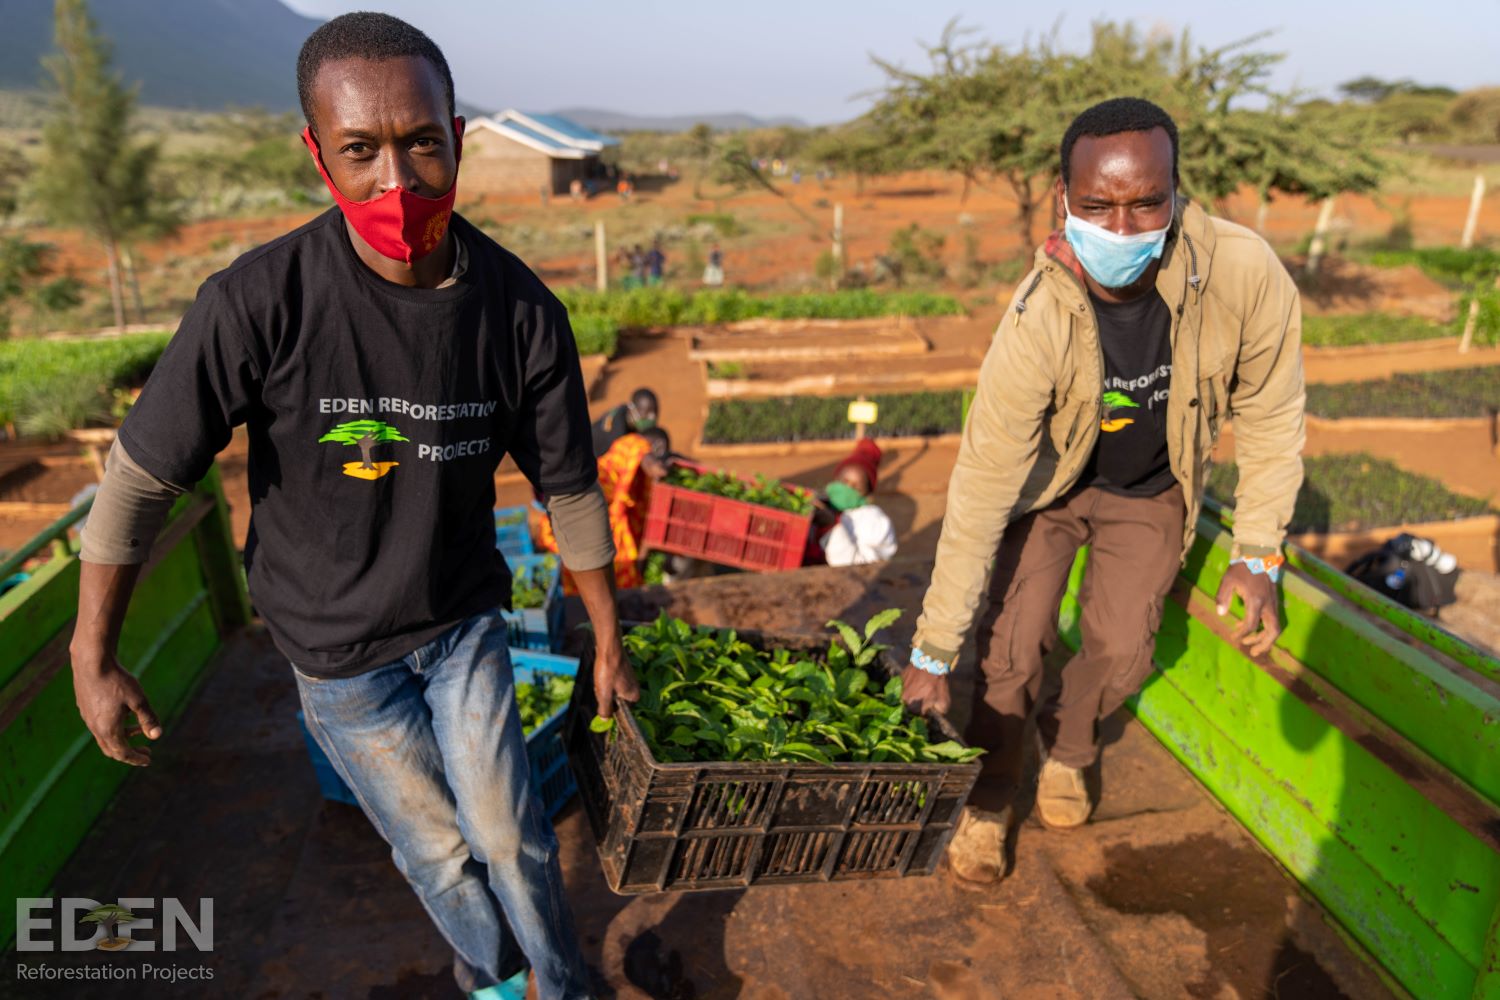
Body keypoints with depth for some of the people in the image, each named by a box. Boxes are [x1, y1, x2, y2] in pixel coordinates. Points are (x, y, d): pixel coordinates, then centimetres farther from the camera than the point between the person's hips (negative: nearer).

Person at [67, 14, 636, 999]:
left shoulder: (521, 310, -17)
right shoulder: (259, 302, -25)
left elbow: (571, 486, -6)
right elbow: (141, 475, -12)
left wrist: (608, 641, 2)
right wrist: (94, 659, -4)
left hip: (464, 622, 1)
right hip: (339, 652, -1)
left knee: (508, 832, 8)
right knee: (438, 849, 15)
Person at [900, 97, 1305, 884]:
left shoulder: (1245, 275, -32)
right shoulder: (1038, 324, -36)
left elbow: (1270, 416, -12)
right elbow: (979, 494, -32)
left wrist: (1258, 554, -12)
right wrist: (930, 657, -27)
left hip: (1151, 490, 2)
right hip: (1048, 479, -2)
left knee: (1121, 648, -2)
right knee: (1012, 642, -8)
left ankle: (1068, 750, 32)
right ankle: (989, 797, 19)